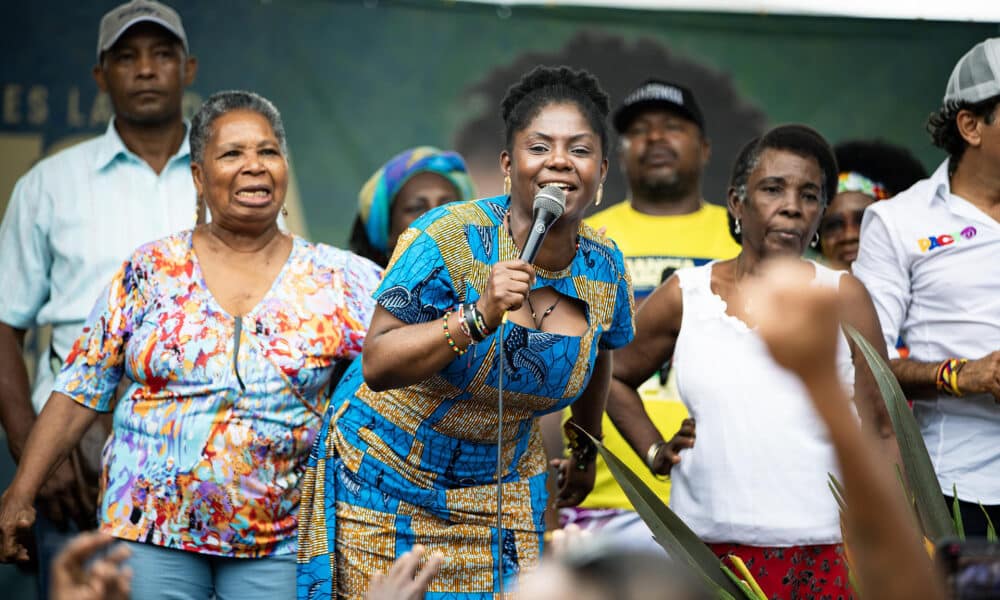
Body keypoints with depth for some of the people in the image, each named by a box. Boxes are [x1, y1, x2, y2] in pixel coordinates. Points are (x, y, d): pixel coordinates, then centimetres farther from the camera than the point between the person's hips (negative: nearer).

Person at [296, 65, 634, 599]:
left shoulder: (605, 270, -6)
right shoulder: (449, 239, -23)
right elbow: (376, 365, -27)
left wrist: (586, 452, 28)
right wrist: (478, 318, -38)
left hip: (502, 485, 4)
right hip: (386, 477, -4)